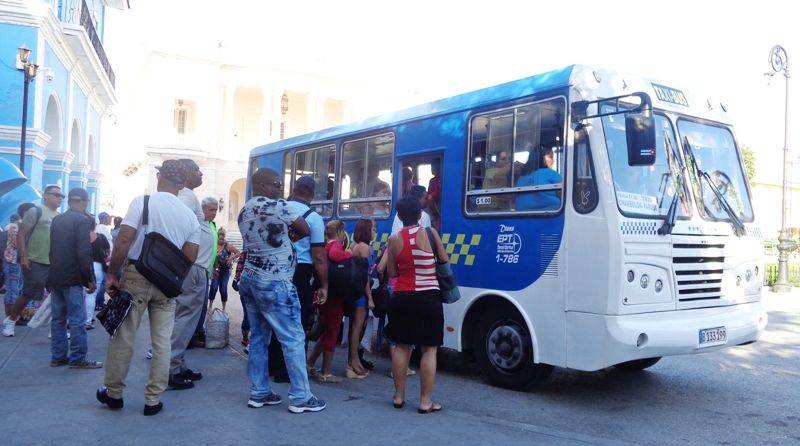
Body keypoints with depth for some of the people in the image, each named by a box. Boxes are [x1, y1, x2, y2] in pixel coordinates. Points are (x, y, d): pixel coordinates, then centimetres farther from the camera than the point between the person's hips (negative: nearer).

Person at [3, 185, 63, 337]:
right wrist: (23, 257, -16)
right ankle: (10, 320, 26)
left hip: (55, 264, 6)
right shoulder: (36, 211, -6)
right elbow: (21, 234, -9)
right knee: (28, 295, 3)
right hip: (35, 263, -5)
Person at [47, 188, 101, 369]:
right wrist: (90, 278, -11)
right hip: (72, 277, -8)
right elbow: (84, 252, -17)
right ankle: (77, 358, -1)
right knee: (77, 319, -4)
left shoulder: (56, 219, 12)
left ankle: (58, 356, 15)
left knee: (58, 318, 11)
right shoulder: (82, 220, -11)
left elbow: (51, 248, 18)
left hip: (55, 276, 8)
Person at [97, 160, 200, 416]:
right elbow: (190, 258, 1)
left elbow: (123, 241, -14)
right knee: (162, 341, 7)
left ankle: (113, 393, 22)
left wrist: (112, 275, -6)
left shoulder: (142, 202, -6)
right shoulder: (190, 216, 4)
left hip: (136, 275, -3)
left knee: (123, 337, 9)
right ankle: (153, 400, 14)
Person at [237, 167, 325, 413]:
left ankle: (259, 393, 18)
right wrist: (290, 237, 13)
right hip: (274, 283, -9)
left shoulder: (244, 211, 11)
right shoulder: (279, 207, -14)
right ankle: (300, 398, 3)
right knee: (293, 339, -2)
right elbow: (305, 231, -5)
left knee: (258, 337, 13)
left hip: (249, 278, 9)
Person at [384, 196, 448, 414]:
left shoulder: (394, 240, -1)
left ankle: (399, 396, 20)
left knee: (402, 346, 13)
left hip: (402, 297, 3)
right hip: (428, 298, -3)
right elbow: (445, 261, 3)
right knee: (429, 349, 4)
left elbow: (392, 273, 5)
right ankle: (425, 401, 6)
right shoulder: (430, 233, -6)